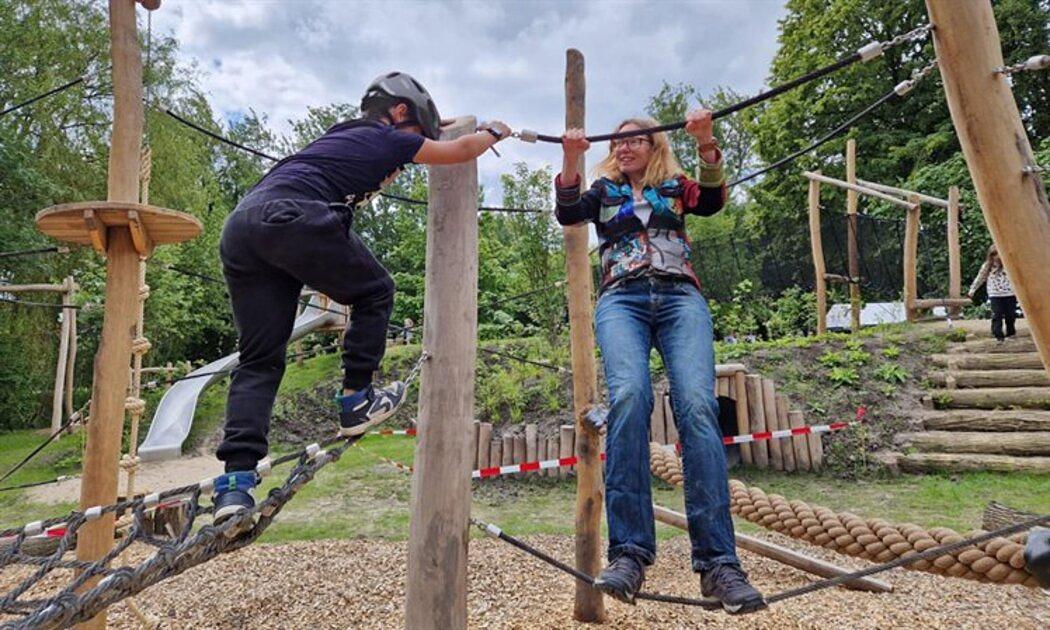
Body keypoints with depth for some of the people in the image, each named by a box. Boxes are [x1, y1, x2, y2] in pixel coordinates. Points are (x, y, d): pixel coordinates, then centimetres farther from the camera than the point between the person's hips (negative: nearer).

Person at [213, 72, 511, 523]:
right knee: (375, 292, 13)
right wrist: (494, 131, 43)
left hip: (239, 227, 8)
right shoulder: (386, 138, 13)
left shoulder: (341, 135, 33)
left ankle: (235, 482, 1)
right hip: (291, 217, -8)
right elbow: (459, 152, 25)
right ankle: (356, 402, 14)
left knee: (258, 359, 7)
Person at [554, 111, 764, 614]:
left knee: (697, 406, -23)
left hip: (680, 298, 1)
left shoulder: (676, 187, 26)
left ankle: (717, 561, -23)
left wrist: (706, 144, -10)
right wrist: (571, 160, -8)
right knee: (628, 399, -29)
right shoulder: (603, 192, 27)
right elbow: (568, 214, 6)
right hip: (622, 300, 0)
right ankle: (629, 552, -28)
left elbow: (713, 200, 4)